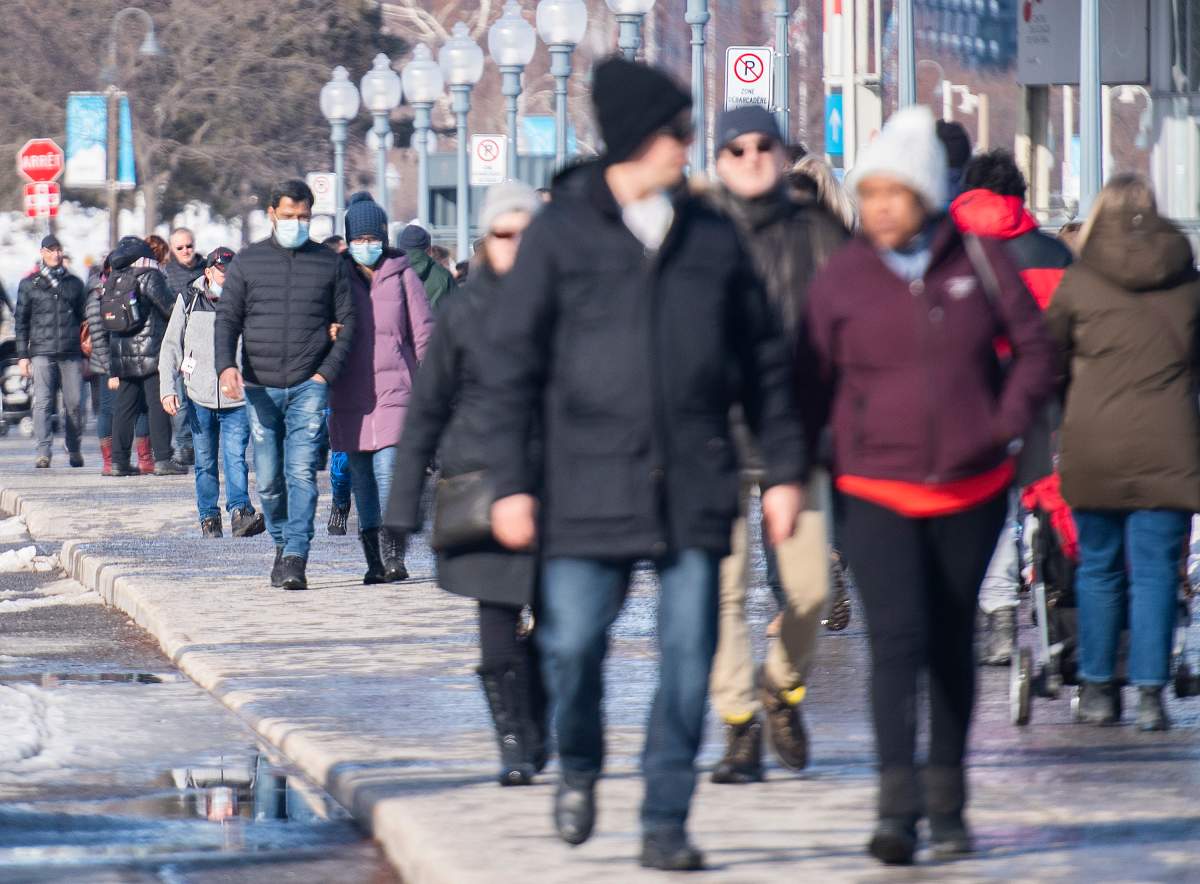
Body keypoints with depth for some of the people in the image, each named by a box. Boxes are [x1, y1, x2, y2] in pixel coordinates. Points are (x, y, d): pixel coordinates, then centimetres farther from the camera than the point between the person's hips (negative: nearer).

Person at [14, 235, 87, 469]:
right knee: (42, 403, -12)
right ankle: (44, 452, -15)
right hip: (42, 353, -1)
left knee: (74, 403, -1)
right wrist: (22, 355, 3)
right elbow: (21, 322, 10)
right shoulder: (29, 284, 10)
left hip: (71, 354, 1)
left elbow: (84, 320, 18)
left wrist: (86, 354, 14)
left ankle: (74, 449, 15)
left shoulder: (74, 283, 15)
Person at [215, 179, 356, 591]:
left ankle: (296, 559, -17)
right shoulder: (247, 262, 9)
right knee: (268, 481, 6)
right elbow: (227, 318, 4)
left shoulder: (330, 263, 8)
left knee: (302, 472, -13)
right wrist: (226, 365, -14)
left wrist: (327, 372, -5)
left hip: (308, 386, -2)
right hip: (259, 387, 2)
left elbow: (347, 321, 8)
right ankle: (282, 544, 26)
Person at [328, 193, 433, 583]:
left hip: (394, 389, -3)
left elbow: (423, 332, 6)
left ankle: (394, 557, -16)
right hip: (350, 394, 3)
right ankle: (374, 561, 10)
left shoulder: (401, 276, 3)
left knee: (388, 470, -15)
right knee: (362, 476, 5)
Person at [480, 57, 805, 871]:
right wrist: (510, 481, -4)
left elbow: (766, 360, 15)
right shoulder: (563, 232, 1)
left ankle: (665, 822, 8)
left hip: (695, 488, 2)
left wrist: (784, 468, 10)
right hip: (591, 483, -2)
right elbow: (510, 362, 1)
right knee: (572, 642, -5)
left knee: (688, 657, -2)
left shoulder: (711, 237, 10)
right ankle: (579, 766, 25)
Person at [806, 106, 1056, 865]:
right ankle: (898, 807, -19)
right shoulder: (840, 281, -2)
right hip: (878, 494, -2)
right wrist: (834, 462, -1)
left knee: (953, 644, 11)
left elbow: (1036, 346, 8)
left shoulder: (978, 259, 0)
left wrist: (1006, 424, -3)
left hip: (972, 490, 2)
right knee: (897, 638, -16)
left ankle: (948, 802, 23)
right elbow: (813, 382, 5)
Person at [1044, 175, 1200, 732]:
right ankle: (1150, 693, -2)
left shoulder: (1078, 282, 2)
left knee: (1097, 567, 10)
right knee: (1155, 570, 2)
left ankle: (1098, 687, 14)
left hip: (1093, 445, 0)